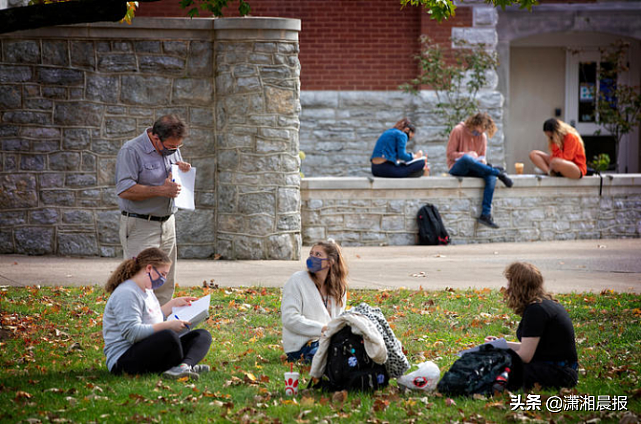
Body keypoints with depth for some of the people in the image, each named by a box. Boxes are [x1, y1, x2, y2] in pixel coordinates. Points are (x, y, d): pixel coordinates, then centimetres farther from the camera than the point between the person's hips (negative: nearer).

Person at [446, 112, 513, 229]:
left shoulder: (482, 137, 13)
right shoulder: (458, 131, -3)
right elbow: (450, 154, -5)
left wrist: (482, 160, -5)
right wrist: (467, 154, -18)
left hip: (472, 170, 5)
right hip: (457, 168, -5)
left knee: (491, 176, -27)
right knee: (466, 159, -41)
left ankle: (485, 214, -34)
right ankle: (499, 172, -33)